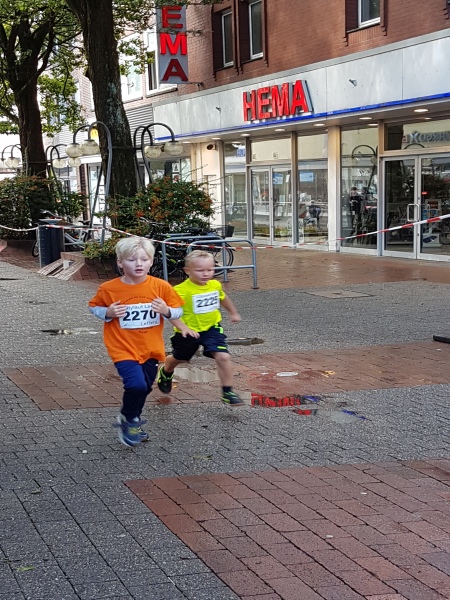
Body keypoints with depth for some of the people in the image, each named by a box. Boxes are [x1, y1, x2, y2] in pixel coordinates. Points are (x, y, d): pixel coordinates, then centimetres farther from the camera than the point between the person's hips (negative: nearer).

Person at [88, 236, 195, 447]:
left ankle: (133, 423, 47)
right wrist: (107, 313, -16)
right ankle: (127, 419, 8)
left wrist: (166, 310, -20)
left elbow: (178, 311, 2)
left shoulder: (160, 287, -8)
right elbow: (93, 306, 5)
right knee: (136, 385, -23)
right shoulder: (109, 289, -11)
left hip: (151, 349, 4)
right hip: (124, 349, -4)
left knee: (144, 389, 17)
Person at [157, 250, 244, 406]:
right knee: (178, 358, 22)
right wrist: (182, 328, -40)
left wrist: (233, 313, 31)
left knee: (223, 357, -16)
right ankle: (165, 372, 57)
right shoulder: (181, 290, -26)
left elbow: (223, 298, 17)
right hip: (189, 331, -3)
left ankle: (228, 392, -3)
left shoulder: (215, 285, -6)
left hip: (212, 328, 3)